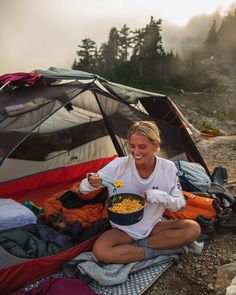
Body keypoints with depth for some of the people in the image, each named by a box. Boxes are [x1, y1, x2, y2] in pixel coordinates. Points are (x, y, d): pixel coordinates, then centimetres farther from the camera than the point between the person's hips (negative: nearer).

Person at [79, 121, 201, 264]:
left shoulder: (168, 168, -15)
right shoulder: (119, 165, -20)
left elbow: (180, 204, -7)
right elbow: (83, 189, -15)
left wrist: (162, 197, -28)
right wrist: (91, 183, -39)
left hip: (153, 227, 2)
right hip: (124, 229, -1)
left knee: (193, 229, -19)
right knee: (100, 251, -29)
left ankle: (141, 244, -10)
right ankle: (156, 251, -13)